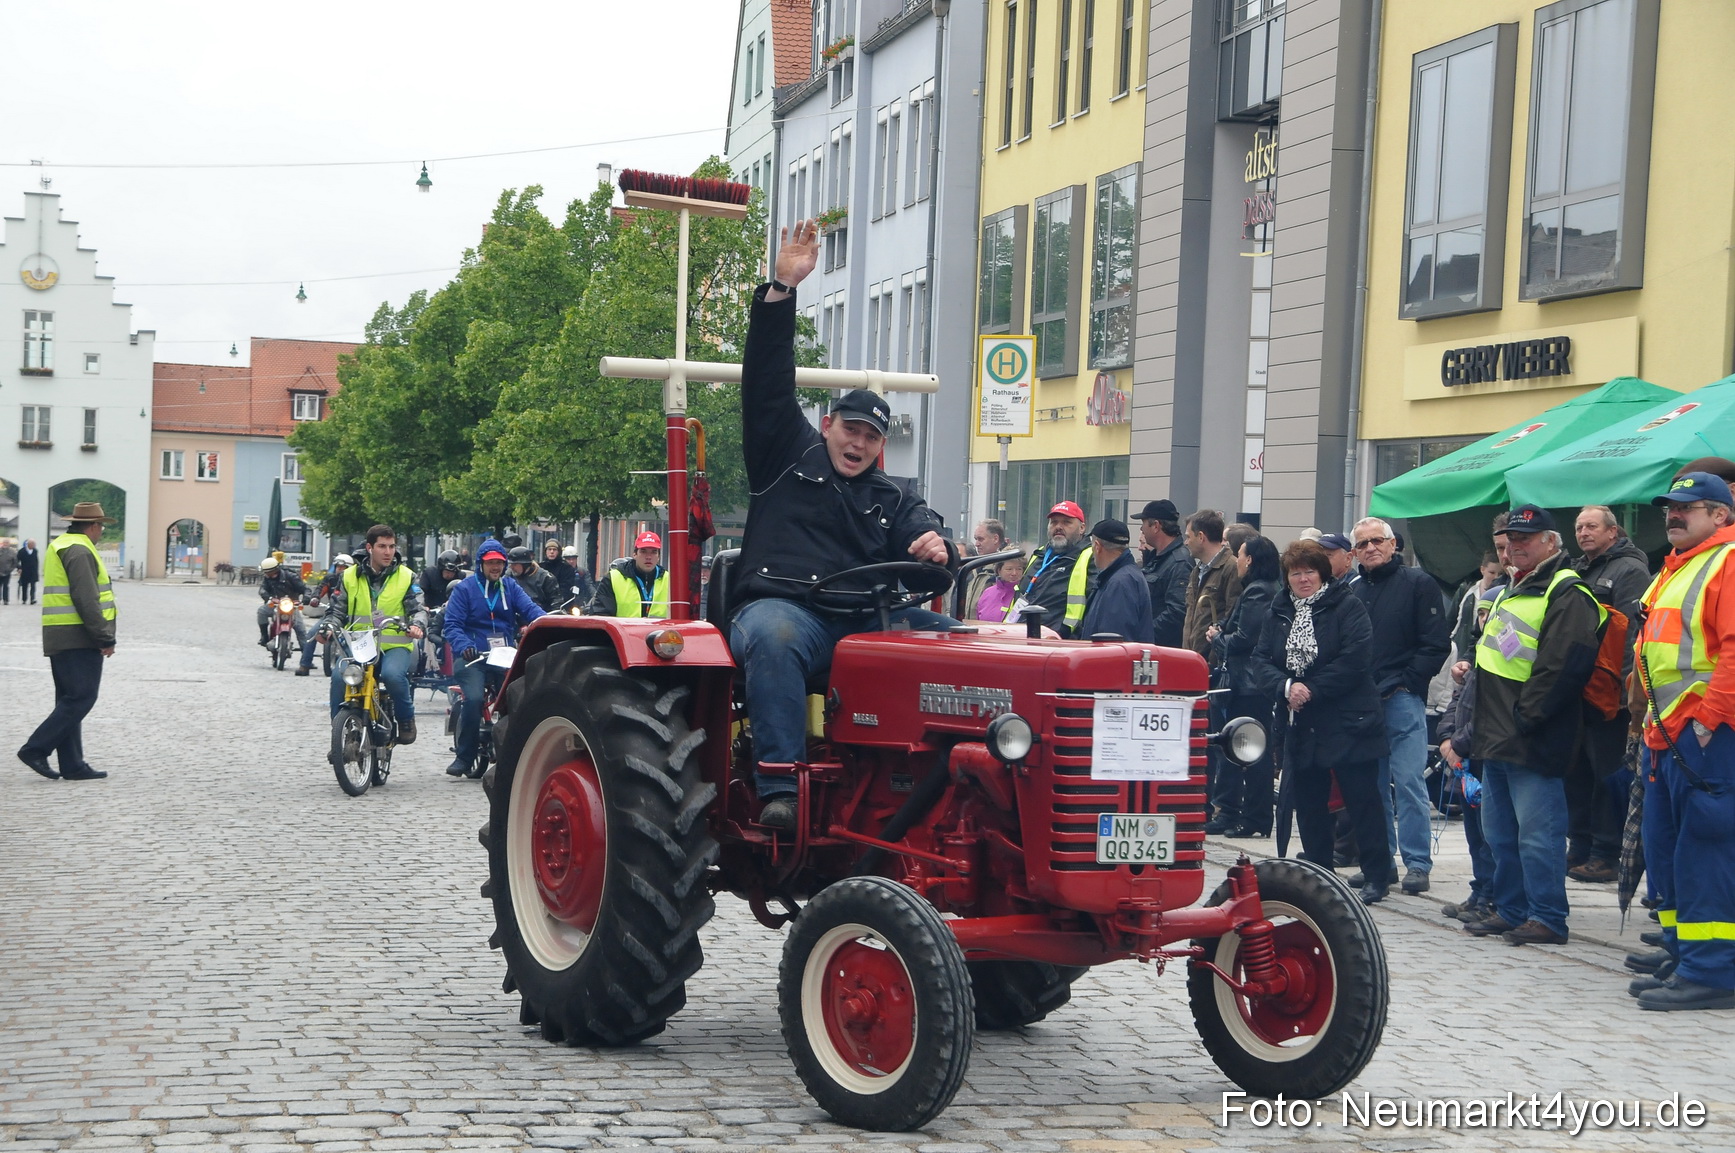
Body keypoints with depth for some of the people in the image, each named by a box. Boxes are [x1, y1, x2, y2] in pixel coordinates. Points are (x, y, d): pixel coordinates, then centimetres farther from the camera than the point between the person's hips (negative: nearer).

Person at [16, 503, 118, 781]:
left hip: (59, 639, 11)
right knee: (81, 698, -9)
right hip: (79, 639, -11)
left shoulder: (58, 546, 19)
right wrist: (105, 637, -17)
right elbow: (86, 600, -20)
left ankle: (72, 765, 10)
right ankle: (36, 749, -10)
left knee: (69, 700, 9)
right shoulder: (80, 551, -13)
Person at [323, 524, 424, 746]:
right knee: (340, 677, -27)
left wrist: (416, 626, -18)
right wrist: (328, 626, -6)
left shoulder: (405, 576, 9)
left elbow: (417, 609, 5)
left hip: (395, 645, -2)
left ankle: (406, 719, -7)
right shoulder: (350, 576, 13)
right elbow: (337, 610, 15)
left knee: (393, 675, -34)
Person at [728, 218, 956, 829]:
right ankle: (780, 790, -43)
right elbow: (768, 380, 8)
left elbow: (924, 537, 8)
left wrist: (938, 549, -19)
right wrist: (781, 289, 0)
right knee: (773, 638, -39)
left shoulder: (895, 498, 25)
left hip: (868, 619, 4)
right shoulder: (787, 457, 17)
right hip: (781, 608, -3)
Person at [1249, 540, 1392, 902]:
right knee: (1307, 804, 10)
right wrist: (1285, 687, -15)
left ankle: (1376, 878, 4)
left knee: (1363, 801, -2)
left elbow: (1353, 660, -15)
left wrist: (1312, 690, -16)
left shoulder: (1347, 607, -4)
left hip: (1347, 723, -5)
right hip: (1299, 726, 6)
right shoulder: (1279, 612, 12)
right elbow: (1260, 661, 3)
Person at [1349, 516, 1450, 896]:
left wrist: (1404, 683, -10)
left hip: (1403, 698, -5)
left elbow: (1436, 645, -4)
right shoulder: (1352, 590, 15)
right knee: (1372, 783, 8)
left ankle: (1418, 863, -4)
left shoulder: (1418, 584, 1)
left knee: (1408, 781, -8)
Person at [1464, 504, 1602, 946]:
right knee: (1500, 831, 15)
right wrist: (1481, 723, 20)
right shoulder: (1512, 590, 21)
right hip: (1497, 739, 10)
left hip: (1533, 743, -10)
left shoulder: (1567, 594, -12)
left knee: (1537, 834, -7)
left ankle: (1548, 918, -1)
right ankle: (1511, 910, 23)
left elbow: (1562, 665, -21)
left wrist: (1523, 719, -21)